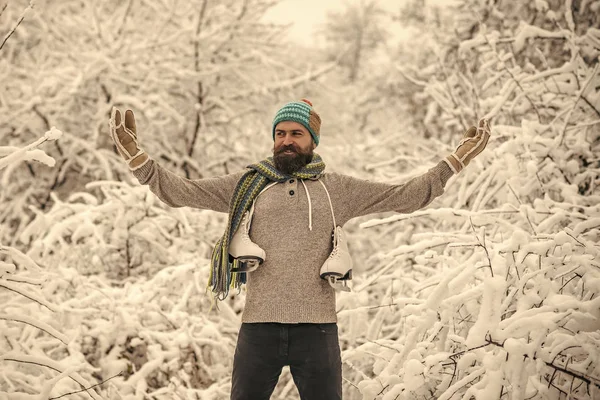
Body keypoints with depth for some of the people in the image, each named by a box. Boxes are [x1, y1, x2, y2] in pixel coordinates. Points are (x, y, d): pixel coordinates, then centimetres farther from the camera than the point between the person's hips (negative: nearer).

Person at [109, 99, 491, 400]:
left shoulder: (337, 189, 8)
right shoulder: (248, 184, 8)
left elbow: (407, 196, 9)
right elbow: (180, 191, 6)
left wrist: (457, 159, 3)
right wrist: (137, 157, -6)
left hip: (318, 329, 0)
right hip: (259, 327, 0)